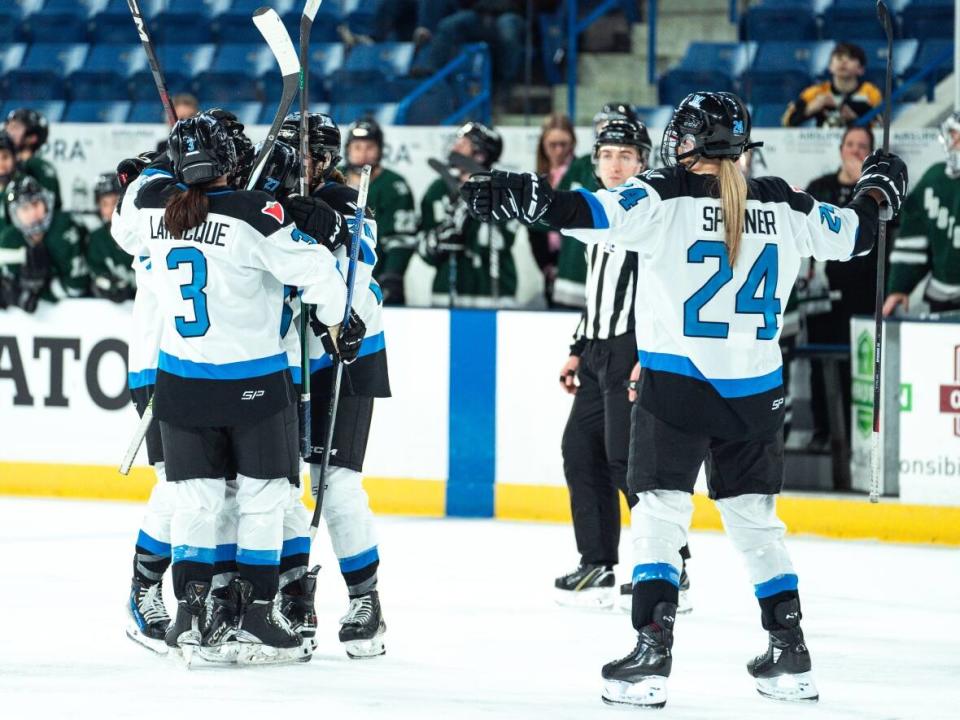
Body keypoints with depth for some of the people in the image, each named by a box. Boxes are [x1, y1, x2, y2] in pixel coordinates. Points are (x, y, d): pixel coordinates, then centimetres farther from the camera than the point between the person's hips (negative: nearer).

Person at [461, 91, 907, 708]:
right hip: (756, 392, 4)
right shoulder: (784, 206, 5)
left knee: (660, 515, -1)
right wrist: (877, 190, 38)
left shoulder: (667, 197, -8)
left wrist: (528, 200, -28)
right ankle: (791, 657, 18)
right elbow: (849, 236, 18)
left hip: (676, 385, -4)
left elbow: (600, 215, -24)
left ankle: (652, 657, -12)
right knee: (755, 518, 16)